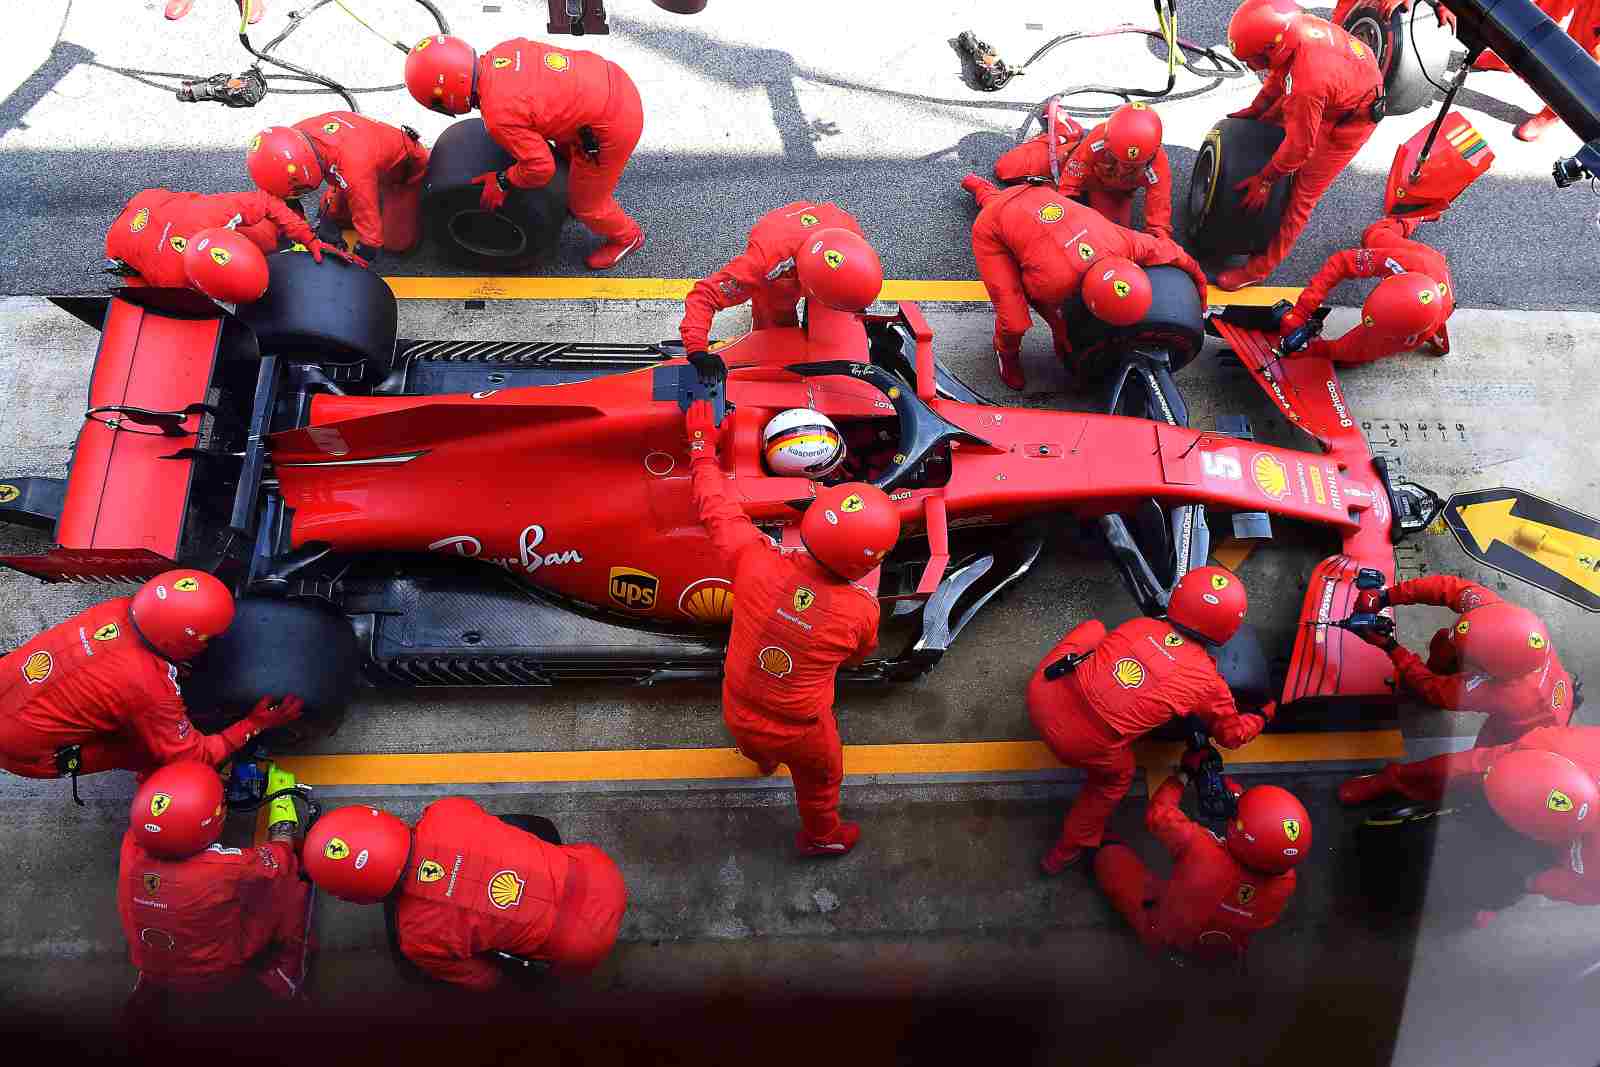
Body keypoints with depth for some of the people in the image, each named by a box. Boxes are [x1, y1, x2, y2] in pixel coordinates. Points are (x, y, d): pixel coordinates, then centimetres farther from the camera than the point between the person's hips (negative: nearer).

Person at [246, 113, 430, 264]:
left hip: (405, 168, -6)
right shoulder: (294, 137, -25)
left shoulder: (353, 171, -47)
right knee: (333, 215, 8)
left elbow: (369, 235, -39)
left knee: (397, 243, -7)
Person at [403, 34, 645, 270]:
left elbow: (540, 168, -17)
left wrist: (502, 183, 0)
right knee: (569, 152, 34)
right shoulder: (502, 50, -3)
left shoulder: (499, 117, -25)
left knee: (584, 203, 15)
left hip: (613, 126, -8)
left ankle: (627, 237, 40)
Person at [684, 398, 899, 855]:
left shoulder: (755, 560, -29)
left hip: (737, 714, 3)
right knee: (820, 779, 32)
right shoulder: (861, 612, -29)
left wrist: (702, 445, 6)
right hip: (798, 733, -3)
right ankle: (820, 836, 61)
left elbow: (717, 508, -10)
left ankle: (760, 758, 74)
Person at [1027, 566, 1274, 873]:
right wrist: (1265, 715, 43)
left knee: (1093, 628, 25)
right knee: (1115, 777, 32)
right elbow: (1232, 734, 24)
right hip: (1081, 745, -3)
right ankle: (1068, 850, 41)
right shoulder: (1209, 685, 5)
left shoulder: (1140, 626, 10)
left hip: (1043, 691, 3)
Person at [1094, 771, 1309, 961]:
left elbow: (1158, 814, -25)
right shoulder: (1285, 882, -31)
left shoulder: (1201, 850, -44)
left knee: (1111, 854, 9)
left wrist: (1184, 774, -11)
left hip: (1161, 936, -3)